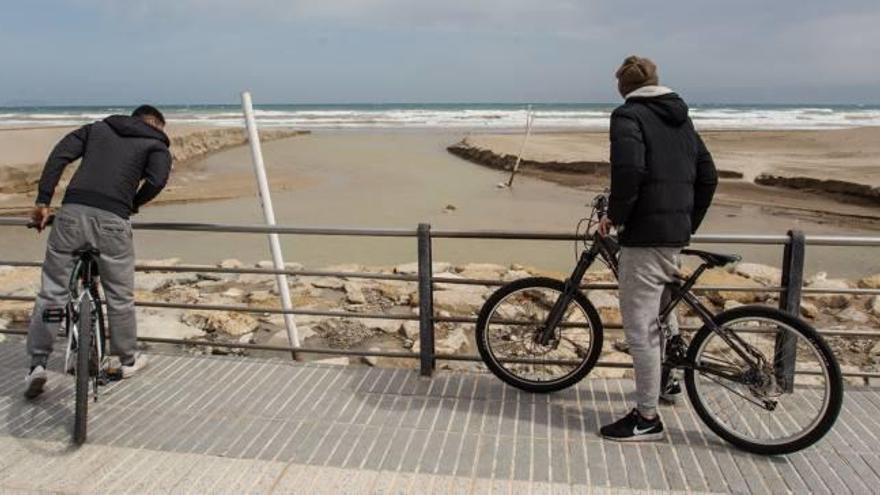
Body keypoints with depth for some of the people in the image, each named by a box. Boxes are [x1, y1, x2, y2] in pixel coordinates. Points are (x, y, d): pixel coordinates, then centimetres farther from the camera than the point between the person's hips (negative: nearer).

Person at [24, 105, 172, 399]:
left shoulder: (97, 128, 24)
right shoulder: (156, 144, 14)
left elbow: (59, 156, 10)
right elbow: (157, 180, -6)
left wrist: (42, 202, 7)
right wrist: (132, 205, 10)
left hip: (72, 212, 3)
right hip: (111, 220, -2)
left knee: (52, 292, 12)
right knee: (120, 297, 12)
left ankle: (37, 363, 11)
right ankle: (127, 361, 27)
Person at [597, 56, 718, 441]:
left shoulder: (628, 115, -6)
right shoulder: (681, 118, 18)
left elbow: (629, 169, -23)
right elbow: (708, 176, 17)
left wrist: (615, 216, -10)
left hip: (645, 232, -8)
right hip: (676, 234, 9)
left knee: (640, 325, -2)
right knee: (658, 302, 27)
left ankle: (647, 417, 4)